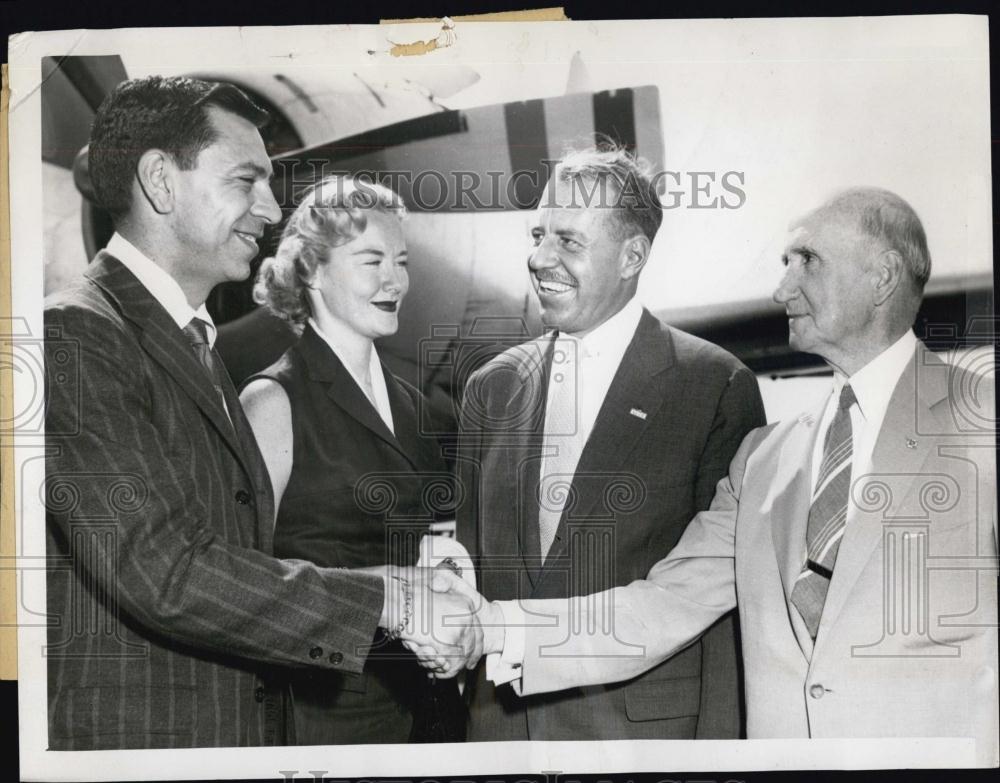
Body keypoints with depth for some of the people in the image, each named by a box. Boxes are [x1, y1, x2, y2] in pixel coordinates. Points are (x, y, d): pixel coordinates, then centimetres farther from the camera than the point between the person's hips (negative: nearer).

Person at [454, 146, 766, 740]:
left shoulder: (717, 386, -7)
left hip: (650, 722, -3)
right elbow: (472, 563, 11)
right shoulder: (492, 387, 7)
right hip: (502, 718, 4)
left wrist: (719, 738, -9)